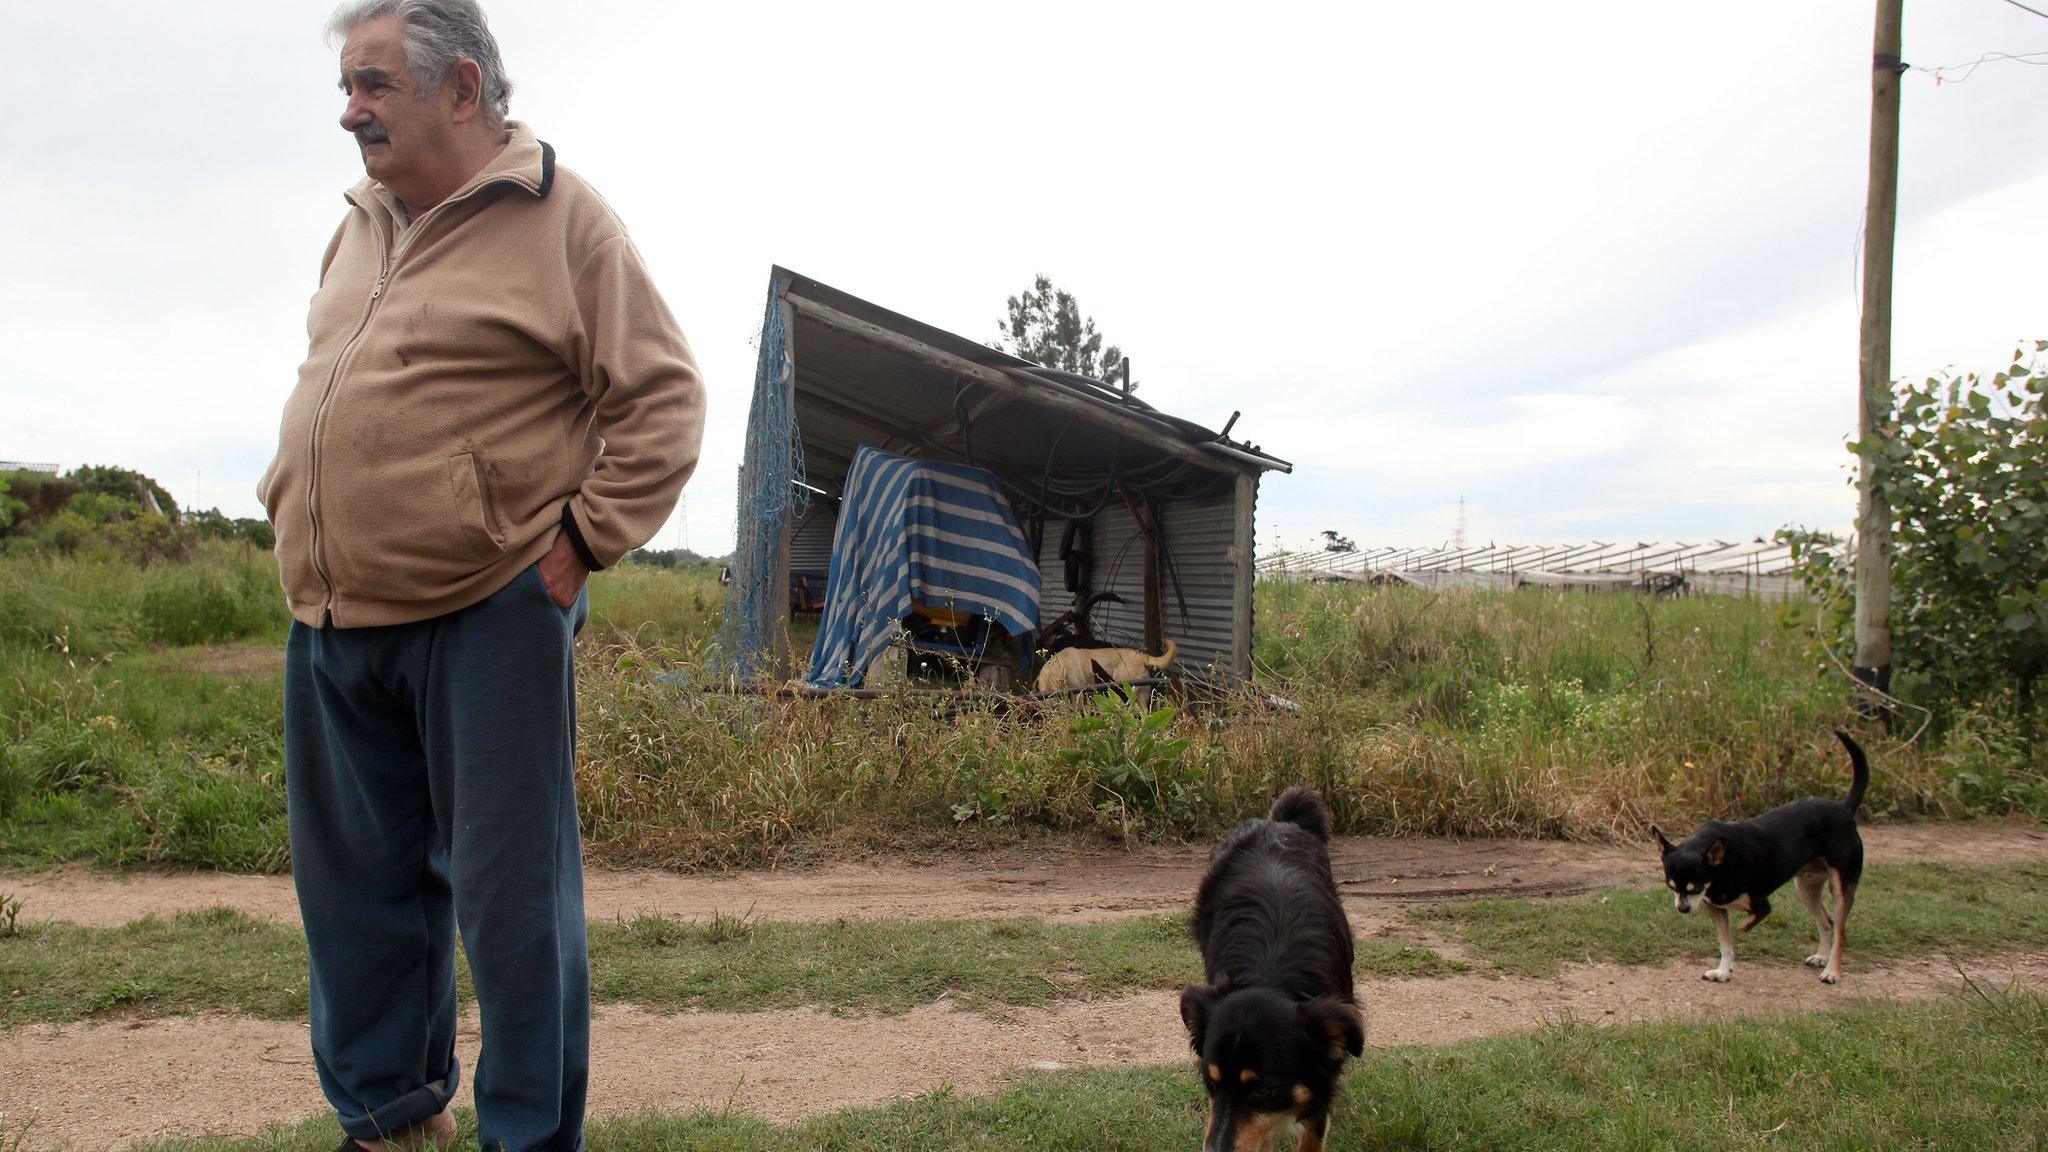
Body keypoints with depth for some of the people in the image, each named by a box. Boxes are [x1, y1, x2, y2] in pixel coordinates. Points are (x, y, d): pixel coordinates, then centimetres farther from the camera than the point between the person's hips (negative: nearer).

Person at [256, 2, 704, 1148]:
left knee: (510, 893, 1)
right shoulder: (364, 226, 17)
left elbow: (664, 397, -7)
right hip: (331, 623, 7)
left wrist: (580, 541, -11)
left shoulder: (561, 215, -4)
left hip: (487, 621, -7)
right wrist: (295, 510, 17)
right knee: (358, 884, 16)